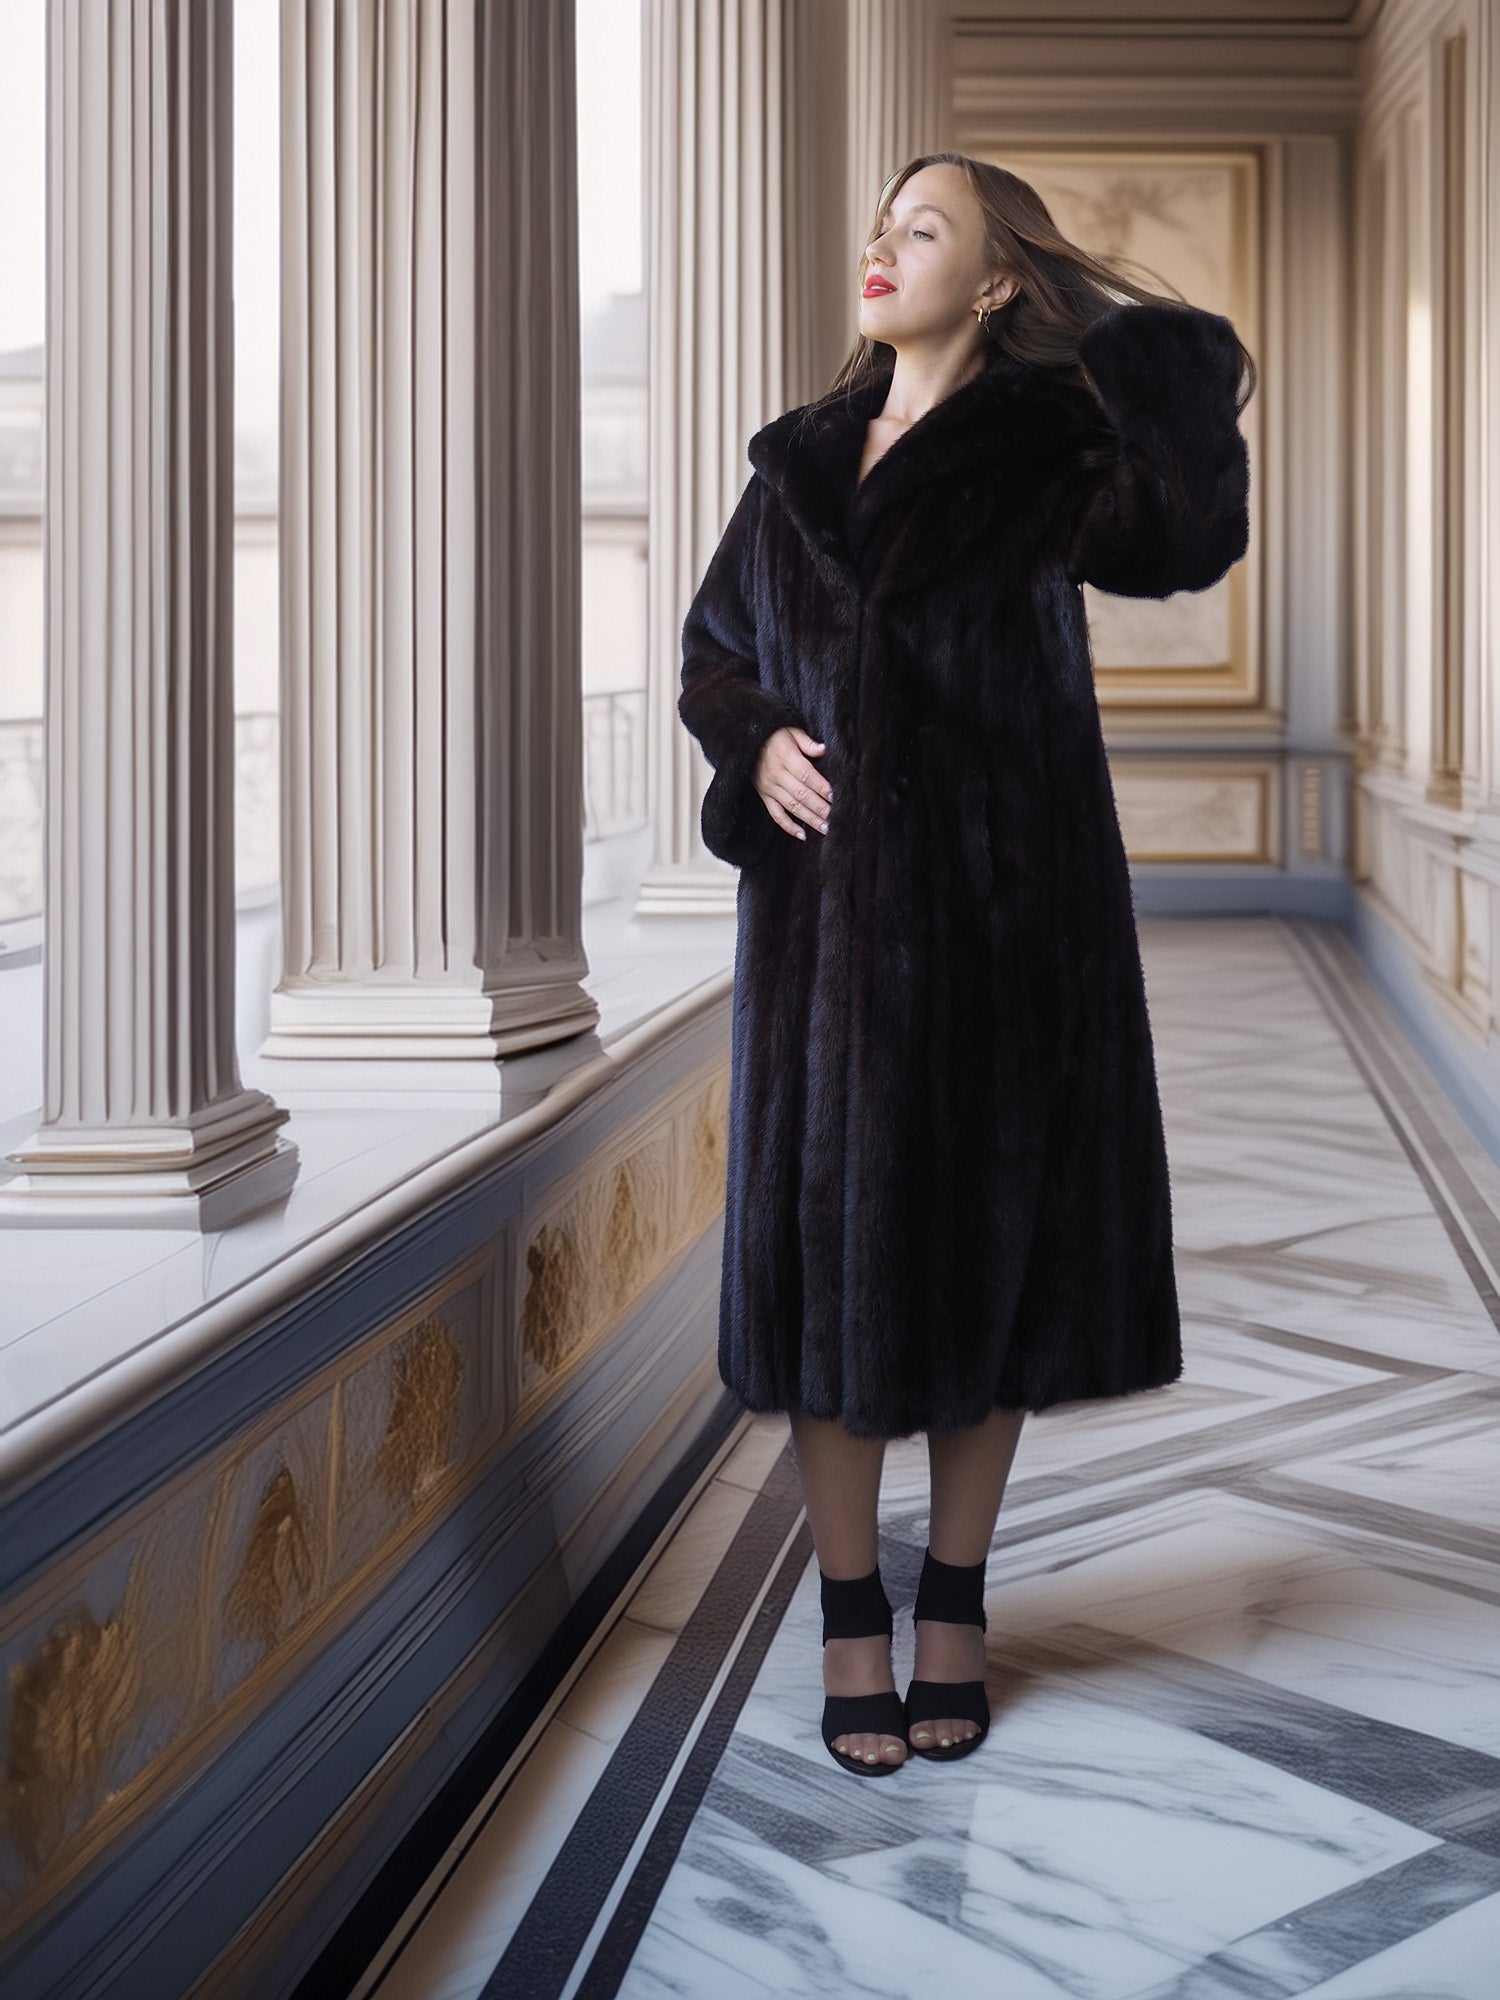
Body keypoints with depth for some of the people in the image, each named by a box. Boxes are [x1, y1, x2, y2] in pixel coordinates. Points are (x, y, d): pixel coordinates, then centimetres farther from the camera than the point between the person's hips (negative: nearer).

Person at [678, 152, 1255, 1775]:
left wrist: (1157, 357, -20)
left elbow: (1182, 540, -21)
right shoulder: (801, 464, 11)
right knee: (834, 1237, 3)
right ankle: (850, 1619, 14)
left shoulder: (1042, 447, -1)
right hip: (829, 913, 3)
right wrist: (758, 744, -2)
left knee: (985, 1235, 5)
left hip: (1000, 909, -3)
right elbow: (711, 650, 18)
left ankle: (955, 1606, 20)